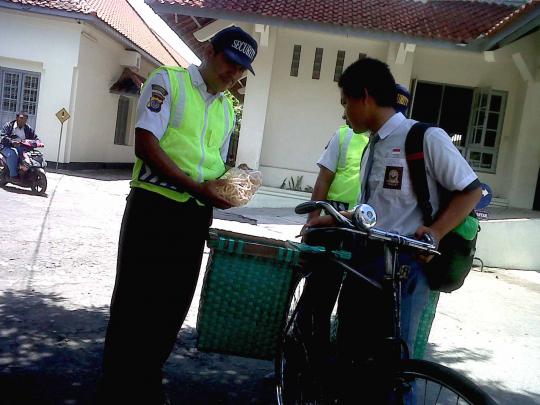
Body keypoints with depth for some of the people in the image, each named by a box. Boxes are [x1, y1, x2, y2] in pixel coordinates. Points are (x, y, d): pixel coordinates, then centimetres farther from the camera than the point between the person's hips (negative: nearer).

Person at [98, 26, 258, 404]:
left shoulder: (227, 108, 18)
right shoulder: (167, 81, -2)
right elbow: (146, 145, -13)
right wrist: (197, 186, -18)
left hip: (197, 215, 6)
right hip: (154, 206, -6)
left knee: (173, 305, 12)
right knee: (135, 302, 2)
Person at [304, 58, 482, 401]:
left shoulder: (426, 137, -5)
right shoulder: (372, 148, 19)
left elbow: (471, 191, -4)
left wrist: (434, 233, -16)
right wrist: (331, 221, 15)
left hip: (402, 268, -7)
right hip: (363, 263, 8)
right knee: (350, 362, 13)